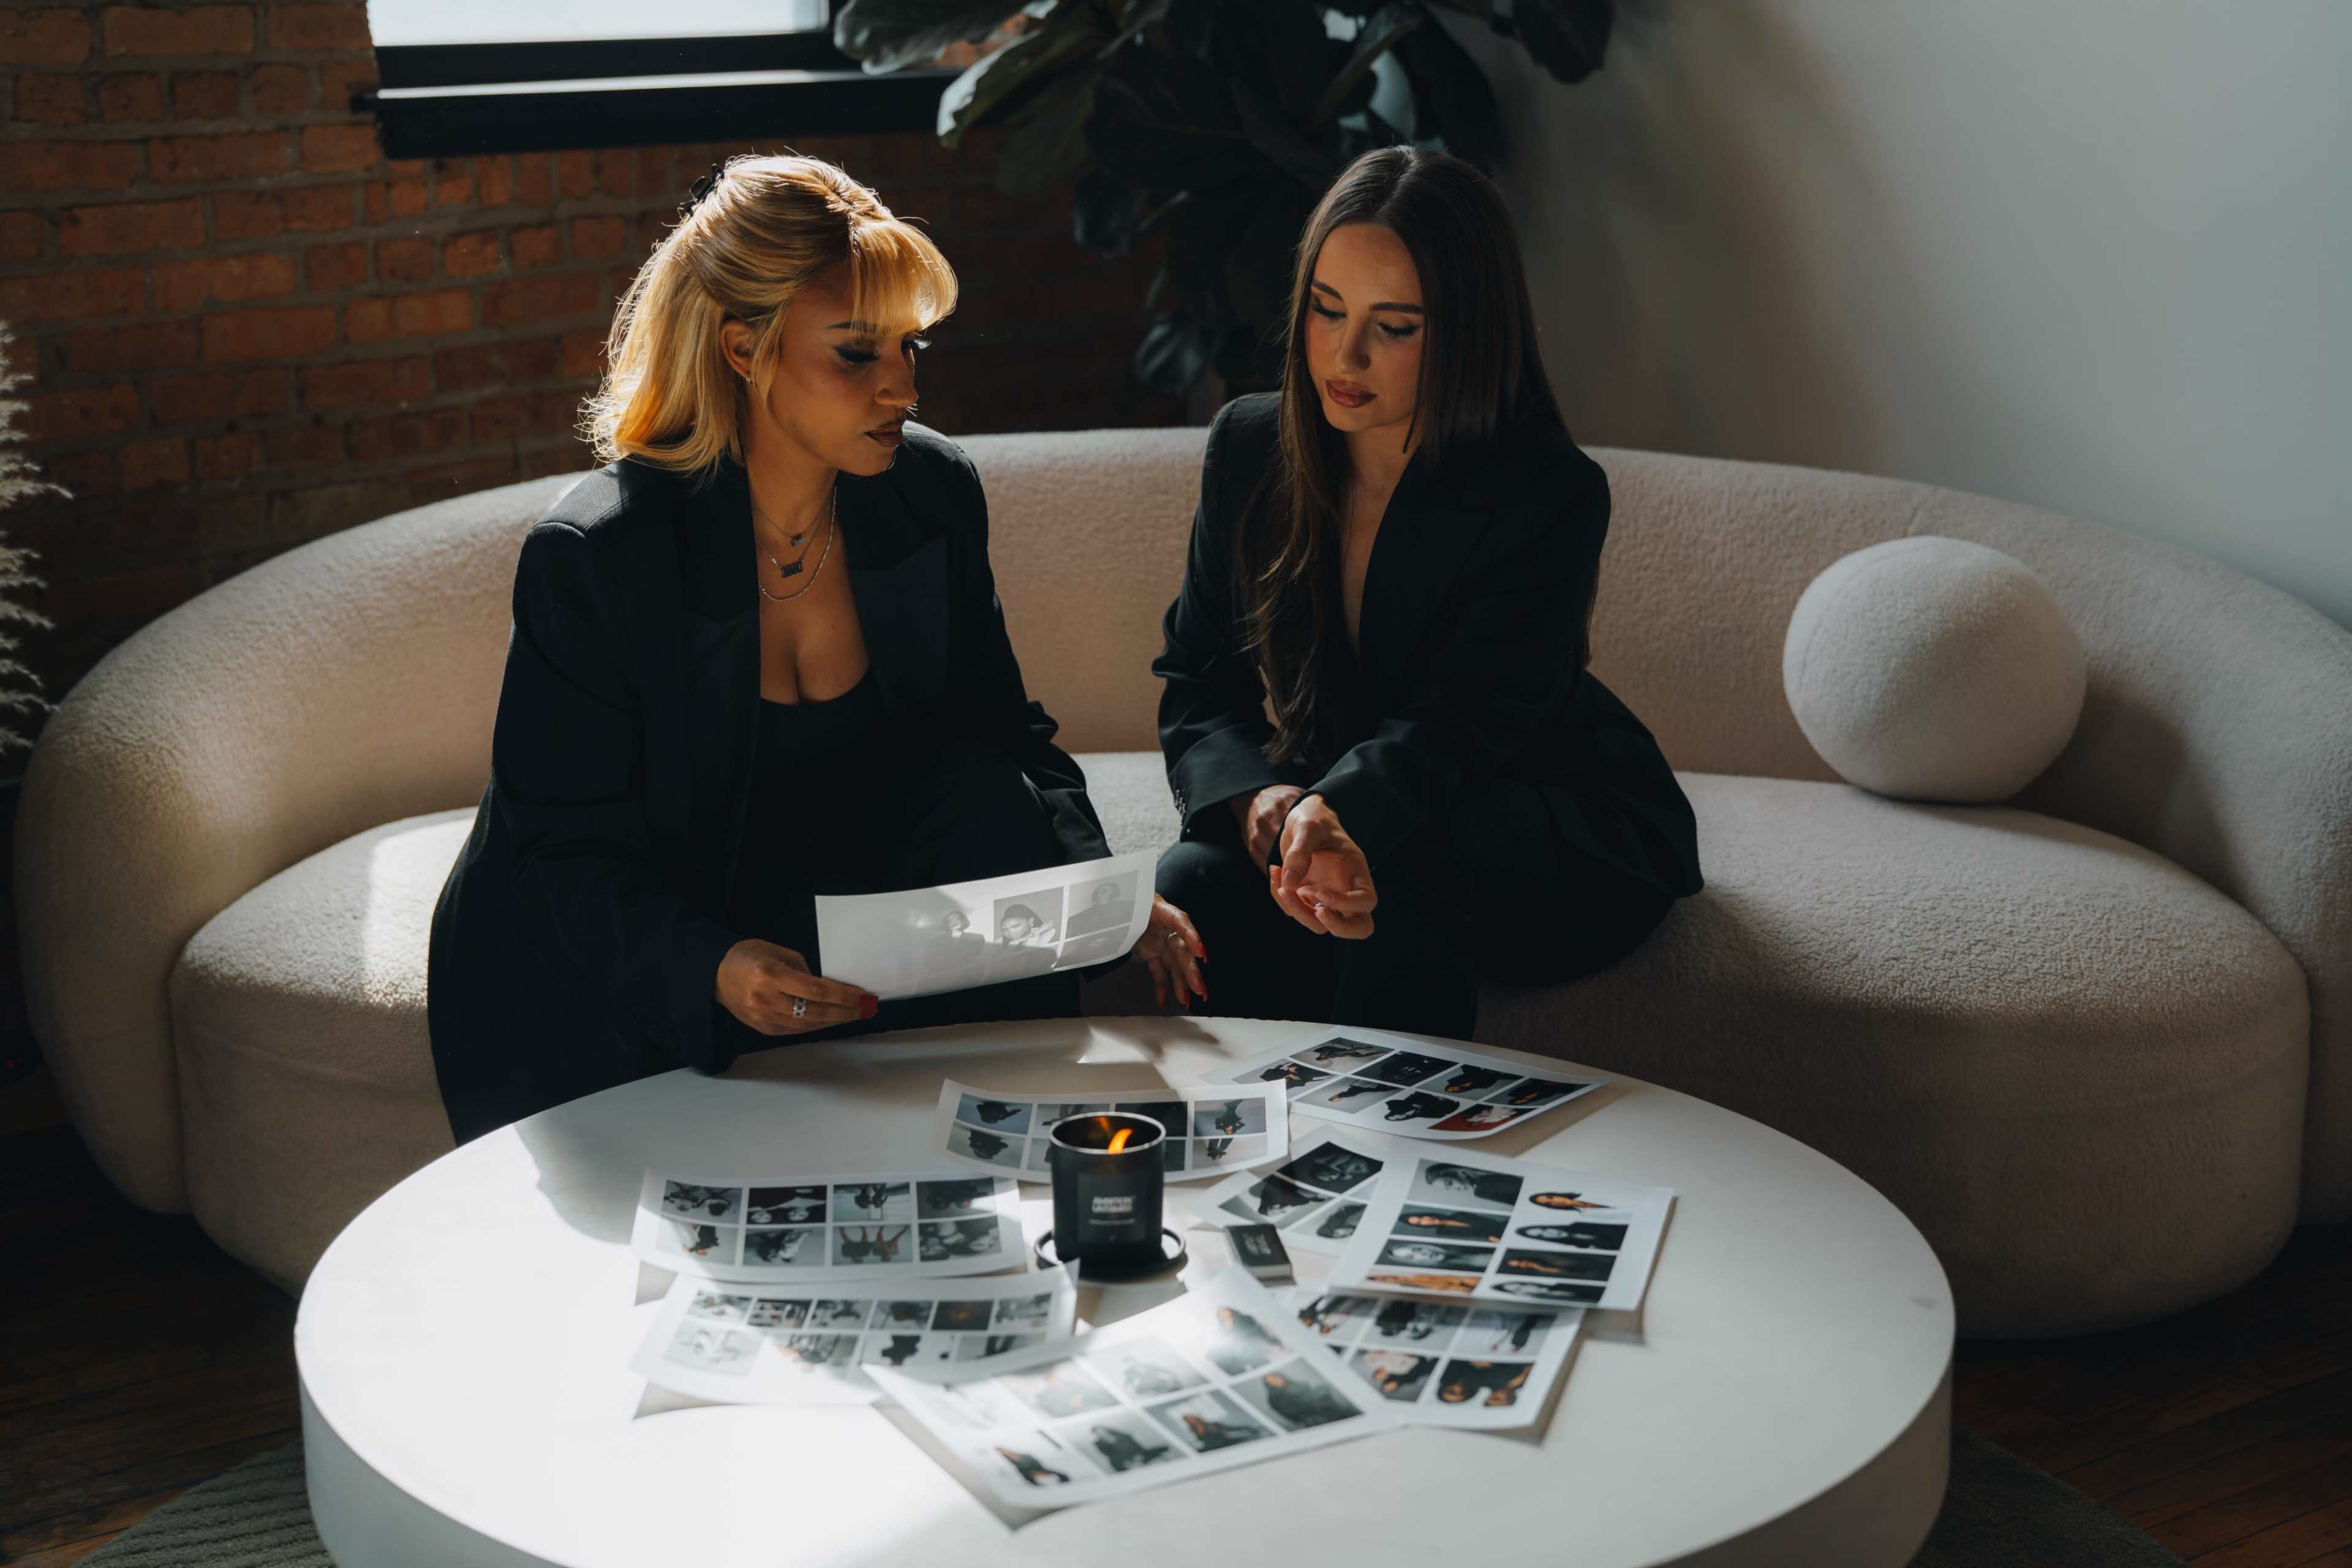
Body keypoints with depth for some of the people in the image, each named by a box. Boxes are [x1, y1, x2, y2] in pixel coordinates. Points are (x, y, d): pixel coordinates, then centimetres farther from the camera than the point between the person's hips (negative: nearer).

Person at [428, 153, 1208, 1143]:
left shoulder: (934, 495, -7)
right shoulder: (590, 558, -21)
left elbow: (1005, 732, 2)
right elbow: (564, 850, -19)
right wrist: (713, 969, -40)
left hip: (832, 904, 5)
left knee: (988, 805, -22)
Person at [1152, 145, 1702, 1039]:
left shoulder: (1554, 496, -17)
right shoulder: (1248, 448, -2)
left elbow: (1456, 724, -27)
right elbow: (1198, 690, -5)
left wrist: (1330, 817, -49)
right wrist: (1269, 809, -28)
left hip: (1556, 846, -4)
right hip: (1327, 798, 4)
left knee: (1388, 876, -36)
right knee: (1196, 884, -27)